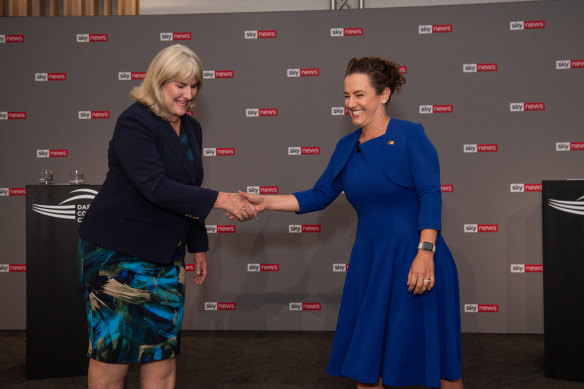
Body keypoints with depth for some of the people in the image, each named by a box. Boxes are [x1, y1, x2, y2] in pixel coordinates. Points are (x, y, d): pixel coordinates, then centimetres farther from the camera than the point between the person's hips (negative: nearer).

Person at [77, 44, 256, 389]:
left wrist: (198, 246, 17)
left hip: (166, 253, 7)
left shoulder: (191, 128, 9)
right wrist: (220, 200, -28)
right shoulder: (134, 123, -15)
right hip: (118, 251, -7)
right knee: (113, 347, 2)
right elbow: (155, 186, -26)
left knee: (164, 347, 8)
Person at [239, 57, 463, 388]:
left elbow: (430, 195, -14)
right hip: (369, 262, 6)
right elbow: (319, 196, 11)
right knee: (365, 358, 12)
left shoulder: (410, 136, -7)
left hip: (415, 260, -5)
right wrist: (265, 202, 4)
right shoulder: (347, 147, 10)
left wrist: (425, 252, -23)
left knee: (436, 351, 7)